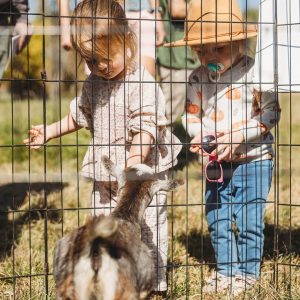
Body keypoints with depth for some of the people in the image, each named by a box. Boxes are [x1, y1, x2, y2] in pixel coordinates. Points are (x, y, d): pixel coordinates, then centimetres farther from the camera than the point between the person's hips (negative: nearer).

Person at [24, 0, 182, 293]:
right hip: (105, 178, 7)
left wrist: (132, 164, -36)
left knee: (148, 230, 0)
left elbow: (146, 129, -26)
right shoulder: (92, 84, 6)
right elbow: (79, 115, 23)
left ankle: (155, 282, 14)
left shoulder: (141, 84, -18)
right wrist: (49, 132, 23)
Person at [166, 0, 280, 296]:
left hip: (253, 159, -5)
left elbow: (270, 113, -10)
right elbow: (192, 114, 10)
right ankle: (225, 270, 25)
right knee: (217, 220, 11)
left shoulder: (255, 72, -12)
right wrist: (199, 135, -12)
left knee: (248, 220, -1)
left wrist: (239, 136, -19)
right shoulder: (198, 78, 1)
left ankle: (247, 272, 14)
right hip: (216, 162, 5)